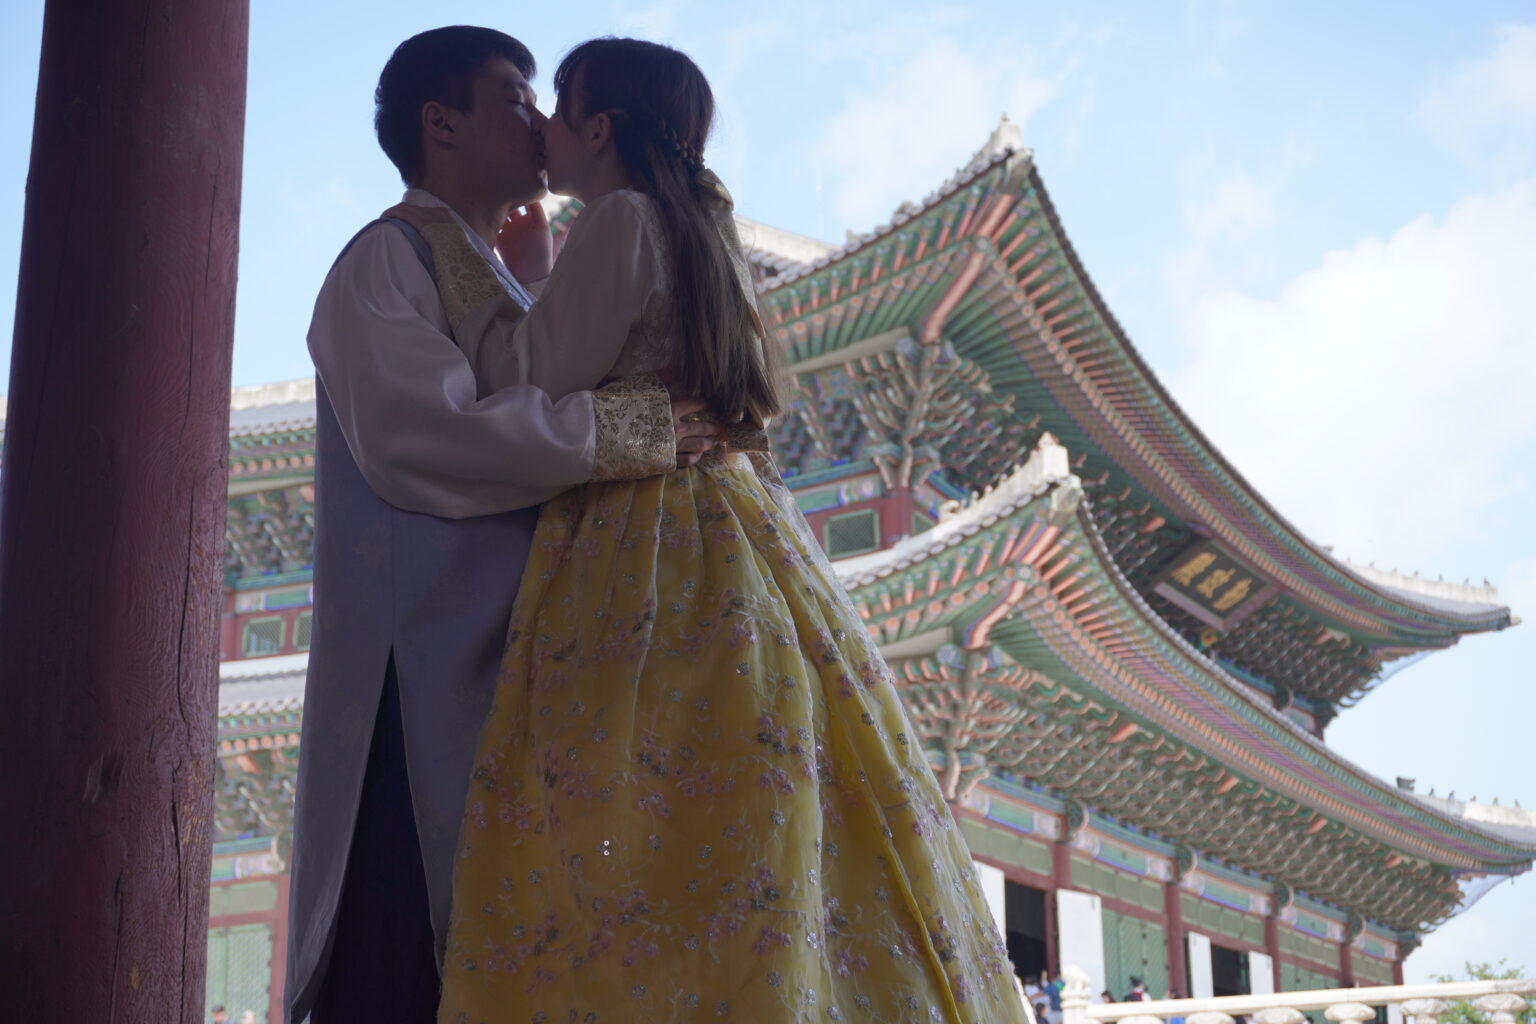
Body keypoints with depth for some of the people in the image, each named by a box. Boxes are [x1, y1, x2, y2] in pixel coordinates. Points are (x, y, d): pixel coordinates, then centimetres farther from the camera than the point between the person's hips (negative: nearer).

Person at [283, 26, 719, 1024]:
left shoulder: (501, 277, 27)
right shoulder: (390, 258, -1)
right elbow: (422, 432, -18)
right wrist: (634, 429, -15)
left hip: (515, 669, 9)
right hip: (431, 671, -9)